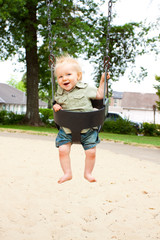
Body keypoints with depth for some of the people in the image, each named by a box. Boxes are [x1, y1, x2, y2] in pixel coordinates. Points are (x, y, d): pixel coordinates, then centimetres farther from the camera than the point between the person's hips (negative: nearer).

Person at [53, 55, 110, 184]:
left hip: (87, 128, -1)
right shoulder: (59, 93, 2)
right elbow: (58, 104, 18)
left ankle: (88, 173, 21)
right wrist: (56, 106, -5)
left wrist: (103, 81, 2)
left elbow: (100, 95, 7)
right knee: (63, 149, -11)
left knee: (91, 151, -2)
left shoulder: (85, 88, -3)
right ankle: (67, 173, 7)